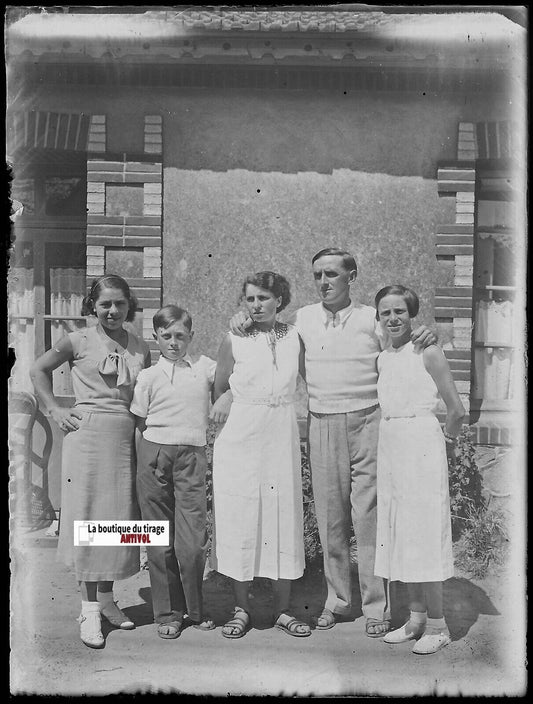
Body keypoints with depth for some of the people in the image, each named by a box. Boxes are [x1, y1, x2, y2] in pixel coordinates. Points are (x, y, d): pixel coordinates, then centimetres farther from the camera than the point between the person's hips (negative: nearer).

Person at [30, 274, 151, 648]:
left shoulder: (140, 348, 9)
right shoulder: (79, 341, 0)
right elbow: (38, 370, 9)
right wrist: (56, 410, 1)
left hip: (126, 438, 3)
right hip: (87, 434, -3)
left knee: (120, 520, 8)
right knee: (87, 518, 1)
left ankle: (107, 597, 25)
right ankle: (90, 608, 12)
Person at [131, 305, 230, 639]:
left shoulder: (204, 367, 7)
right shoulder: (149, 376, 5)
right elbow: (140, 425, 7)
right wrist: (145, 465, 3)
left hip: (192, 455, 0)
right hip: (155, 453, 0)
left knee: (193, 540, -3)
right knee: (160, 540, 6)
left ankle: (195, 609, 18)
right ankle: (168, 614, 21)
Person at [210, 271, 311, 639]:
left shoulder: (294, 336, 4)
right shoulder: (234, 339, -1)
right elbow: (218, 389, 7)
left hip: (282, 438, 2)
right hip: (240, 437, -2)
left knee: (283, 516, 6)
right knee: (240, 517, 4)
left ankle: (283, 608, 21)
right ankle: (242, 608, 20)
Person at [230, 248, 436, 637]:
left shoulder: (372, 318, 3)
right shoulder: (302, 319, 8)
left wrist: (423, 340, -10)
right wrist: (243, 320, 2)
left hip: (367, 422, -2)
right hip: (322, 425, 2)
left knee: (368, 515, 0)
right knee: (329, 516, 9)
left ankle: (377, 607, 13)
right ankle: (337, 601, 25)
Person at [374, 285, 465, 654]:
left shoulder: (428, 352, -7)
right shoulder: (382, 358, 11)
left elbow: (457, 410, -5)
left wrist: (447, 442, 7)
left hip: (421, 444, -7)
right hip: (389, 444, 7)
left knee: (423, 532, -2)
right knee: (399, 533, 10)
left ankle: (437, 624, 11)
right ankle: (417, 617, 23)